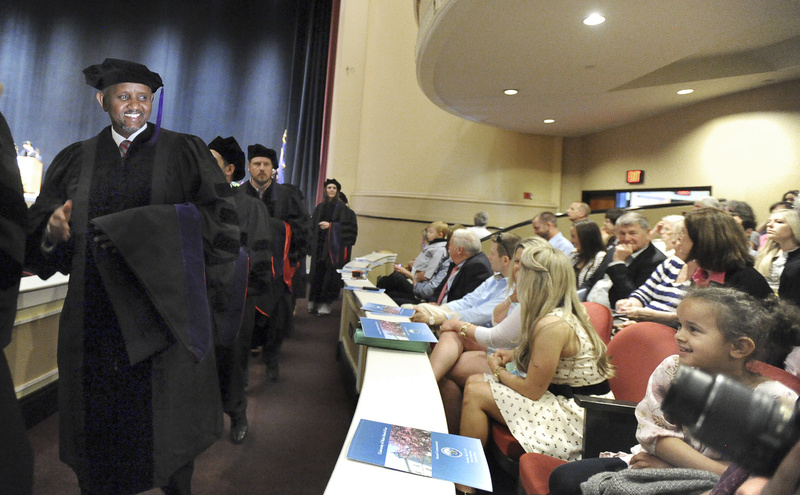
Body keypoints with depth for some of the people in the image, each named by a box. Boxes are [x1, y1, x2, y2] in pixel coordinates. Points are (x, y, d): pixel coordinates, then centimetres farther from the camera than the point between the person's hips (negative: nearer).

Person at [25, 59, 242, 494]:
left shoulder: (184, 153, 3)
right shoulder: (75, 160, 11)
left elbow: (219, 216, -10)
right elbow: (36, 234, 9)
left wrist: (138, 227, -18)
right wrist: (52, 232, -14)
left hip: (164, 313, -2)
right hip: (95, 321, 3)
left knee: (168, 423, 8)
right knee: (100, 421, 9)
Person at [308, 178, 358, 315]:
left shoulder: (342, 207, -1)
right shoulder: (320, 207, 12)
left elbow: (348, 226, -8)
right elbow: (313, 225, 16)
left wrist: (330, 225, -13)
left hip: (335, 246, -4)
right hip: (320, 245, 4)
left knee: (331, 273, -4)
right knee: (317, 272, 4)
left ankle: (326, 303, 5)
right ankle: (315, 300, 14)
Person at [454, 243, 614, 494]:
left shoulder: (552, 325, -27)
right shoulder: (563, 313, 4)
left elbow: (532, 390, -20)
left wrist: (498, 372, -2)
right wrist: (512, 355, 4)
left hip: (578, 416, -10)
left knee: (475, 393, -12)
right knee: (474, 381, 4)